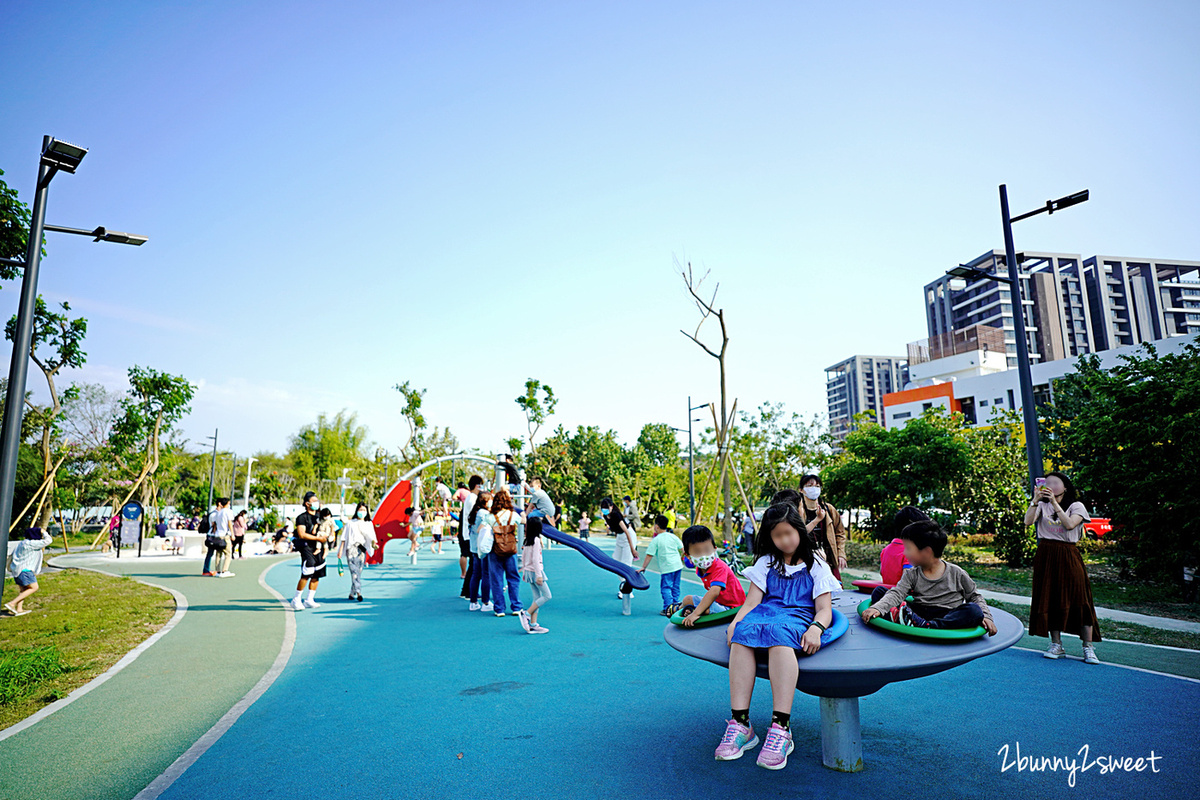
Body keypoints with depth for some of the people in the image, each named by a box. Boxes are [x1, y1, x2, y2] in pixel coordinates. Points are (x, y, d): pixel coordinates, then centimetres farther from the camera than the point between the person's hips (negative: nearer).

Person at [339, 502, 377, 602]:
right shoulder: (350, 523, 14)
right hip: (351, 549, -2)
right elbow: (344, 538, 11)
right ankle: (358, 592, -26)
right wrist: (340, 550, 3)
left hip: (362, 550, 2)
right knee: (354, 571, -16)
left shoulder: (369, 524, 18)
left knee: (359, 572, 0)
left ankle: (352, 594, 12)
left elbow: (371, 537, 8)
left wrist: (374, 544, -13)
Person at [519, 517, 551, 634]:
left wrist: (524, 571, 24)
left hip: (528, 572, 9)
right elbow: (535, 559, -20)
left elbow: (523, 557, 15)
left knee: (537, 597, 11)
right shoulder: (536, 540, -15)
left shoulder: (527, 541, 9)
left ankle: (533, 625, 8)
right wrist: (539, 575, -18)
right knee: (547, 596, -2)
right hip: (535, 571, -9)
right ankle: (526, 614, -6)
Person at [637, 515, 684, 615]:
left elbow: (649, 556, -7)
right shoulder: (673, 536, 6)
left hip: (666, 568, -6)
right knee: (675, 587, 15)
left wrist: (643, 567, 0)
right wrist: (681, 559, 25)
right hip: (678, 565, 6)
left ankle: (668, 608, -6)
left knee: (666, 587, 0)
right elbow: (683, 549, 9)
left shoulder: (655, 540, -8)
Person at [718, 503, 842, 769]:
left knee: (778, 633, -40)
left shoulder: (816, 565, 15)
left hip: (798, 617, -3)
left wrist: (816, 628, -17)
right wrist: (736, 622, -9)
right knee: (743, 632, -34)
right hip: (765, 613, 3)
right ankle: (739, 723, -37)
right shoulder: (766, 562, 22)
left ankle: (781, 728, -46)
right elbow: (752, 601, 11)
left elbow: (824, 609, 6)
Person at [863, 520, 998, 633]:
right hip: (918, 612, 2)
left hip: (947, 617, -2)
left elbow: (975, 597, 13)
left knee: (974, 610, -31)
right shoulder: (911, 575, 8)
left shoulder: (957, 573, 5)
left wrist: (986, 617, -7)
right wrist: (877, 608, -24)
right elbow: (896, 594, -5)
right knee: (878, 591, -9)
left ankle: (925, 627, -44)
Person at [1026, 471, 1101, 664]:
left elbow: (1069, 524, -15)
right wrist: (1035, 500, -17)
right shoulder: (1042, 505, 10)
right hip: (1046, 556, 2)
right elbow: (1028, 521, -7)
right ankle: (1056, 646, 13)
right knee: (1049, 599, 4)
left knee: (1078, 599, -5)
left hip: (1068, 556, -2)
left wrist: (1055, 503, -19)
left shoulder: (1076, 506, 4)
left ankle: (1088, 648, 5)